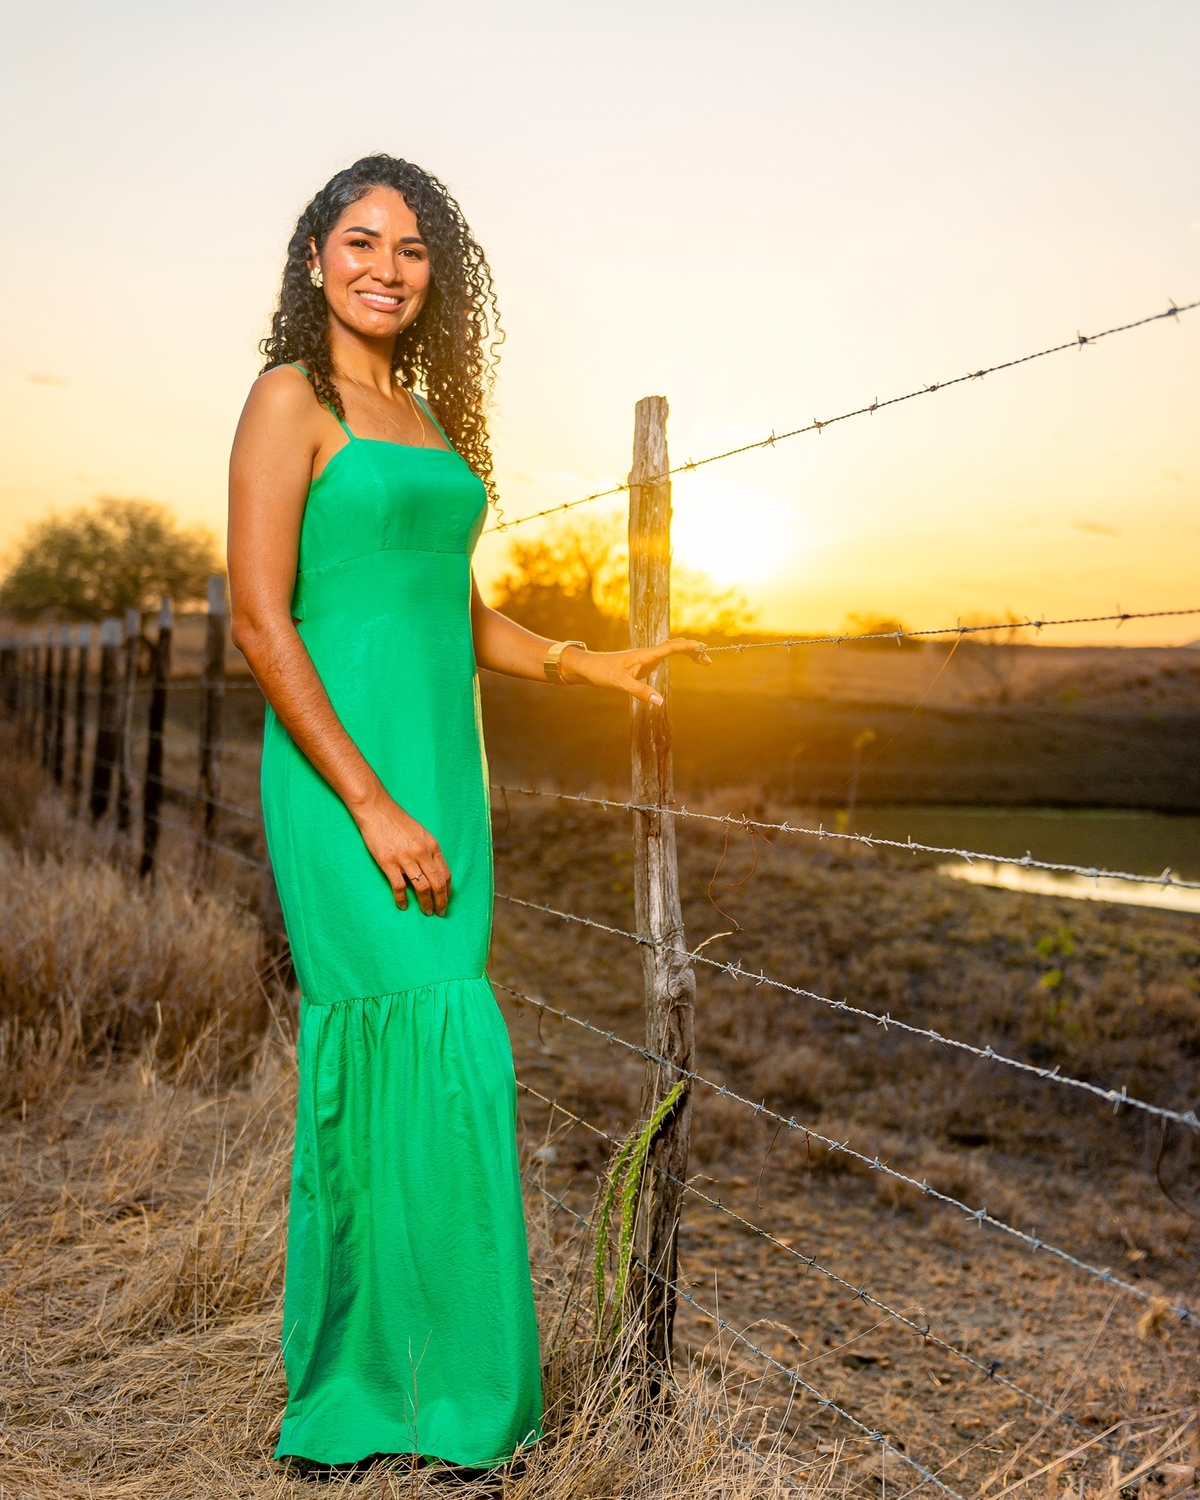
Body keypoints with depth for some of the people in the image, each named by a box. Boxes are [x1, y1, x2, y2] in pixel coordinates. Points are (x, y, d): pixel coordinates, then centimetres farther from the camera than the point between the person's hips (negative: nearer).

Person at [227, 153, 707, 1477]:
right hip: (344, 773, -7)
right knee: (444, 1056, -10)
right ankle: (448, 1390, 7)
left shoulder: (427, 415, 18)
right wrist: (372, 806, -18)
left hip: (440, 769, 7)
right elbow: (260, 623, -13)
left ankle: (354, 1382, 22)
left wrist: (592, 666, 17)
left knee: (382, 1066, 9)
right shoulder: (292, 397, -4)